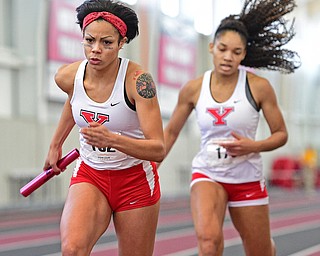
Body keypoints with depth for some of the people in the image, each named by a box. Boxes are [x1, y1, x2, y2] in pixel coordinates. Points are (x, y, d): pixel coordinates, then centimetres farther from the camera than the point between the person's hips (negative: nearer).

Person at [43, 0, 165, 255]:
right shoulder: (67, 77, -9)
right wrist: (56, 144, 27)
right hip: (89, 176, 2)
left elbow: (158, 150, -26)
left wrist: (112, 139, -41)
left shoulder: (137, 79, -22)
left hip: (135, 179, -2)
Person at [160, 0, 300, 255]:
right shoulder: (193, 89, -4)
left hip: (248, 179, 0)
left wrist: (253, 146, -19)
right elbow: (171, 132, 10)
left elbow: (281, 134, 0)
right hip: (207, 175, 0)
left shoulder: (259, 87, -9)